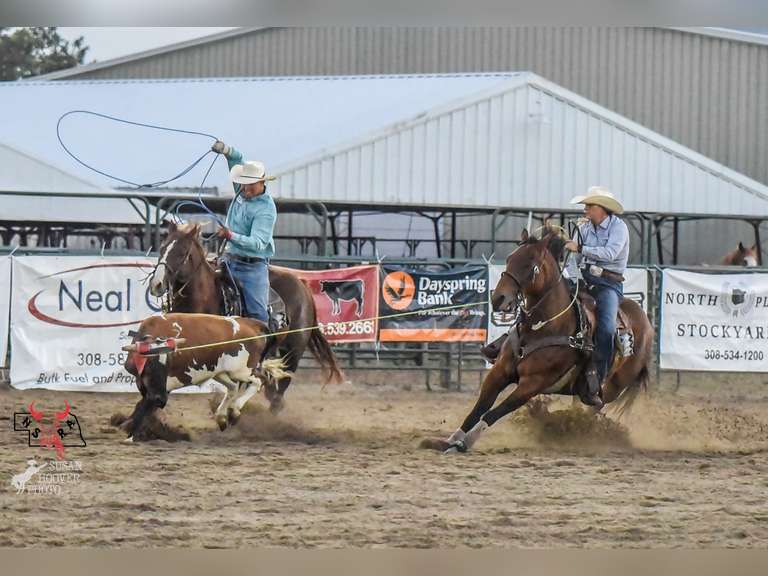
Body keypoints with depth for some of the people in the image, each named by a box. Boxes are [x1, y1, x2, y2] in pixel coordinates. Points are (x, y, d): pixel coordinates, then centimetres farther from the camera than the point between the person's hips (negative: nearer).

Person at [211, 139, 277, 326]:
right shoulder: (242, 191, 2)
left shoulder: (266, 209, -19)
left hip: (253, 266, -7)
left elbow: (257, 243, -27)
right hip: (231, 260, 7)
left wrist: (231, 236, -41)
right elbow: (238, 159, 14)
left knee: (257, 314, -12)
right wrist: (225, 150, -7)